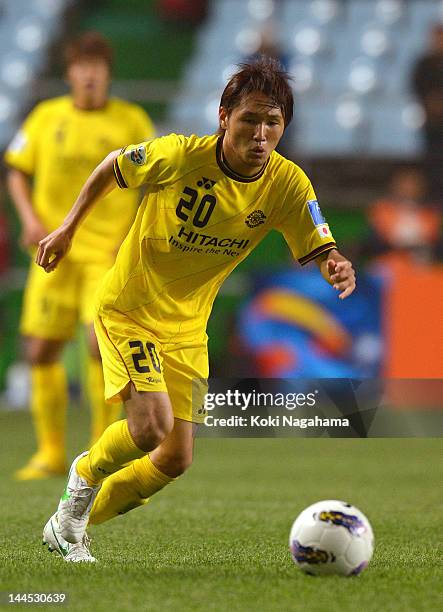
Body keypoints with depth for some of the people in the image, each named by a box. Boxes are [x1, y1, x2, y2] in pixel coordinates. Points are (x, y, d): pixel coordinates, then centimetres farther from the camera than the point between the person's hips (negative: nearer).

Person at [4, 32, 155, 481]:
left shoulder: (131, 122, 1)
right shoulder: (46, 117, 6)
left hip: (109, 252, -3)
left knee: (101, 342, -20)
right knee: (40, 350, -1)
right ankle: (51, 452, 14)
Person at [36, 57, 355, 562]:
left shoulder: (288, 185, -14)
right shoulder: (178, 156, -22)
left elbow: (320, 252, -17)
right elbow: (112, 167, -4)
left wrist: (336, 269, -41)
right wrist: (68, 228, 1)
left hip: (187, 327, 5)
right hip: (129, 308, -5)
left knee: (175, 460, 7)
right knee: (152, 424, -25)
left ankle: (71, 525, 28)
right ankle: (87, 473, 9)